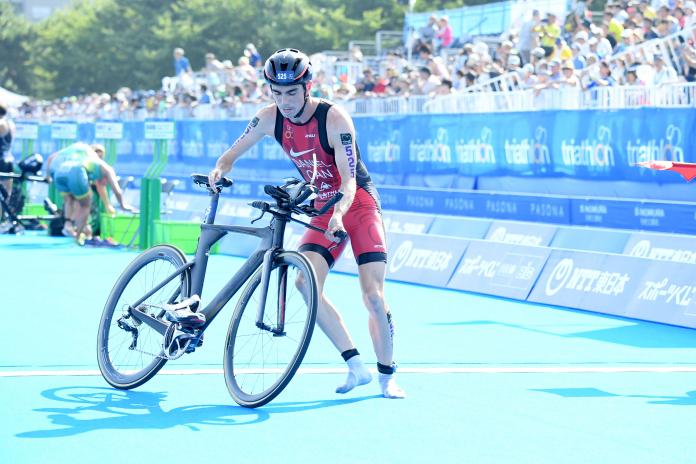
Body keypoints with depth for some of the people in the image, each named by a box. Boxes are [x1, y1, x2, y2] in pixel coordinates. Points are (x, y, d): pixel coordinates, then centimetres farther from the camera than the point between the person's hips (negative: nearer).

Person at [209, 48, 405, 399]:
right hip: (322, 209, 5)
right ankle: (355, 366, -11)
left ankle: (388, 377, 5)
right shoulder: (270, 119, -8)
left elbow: (349, 180, -27)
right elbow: (233, 152, 2)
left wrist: (338, 214, -45)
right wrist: (220, 169, -21)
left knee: (373, 296, -14)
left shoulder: (333, 119, -22)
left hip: (358, 204, -5)